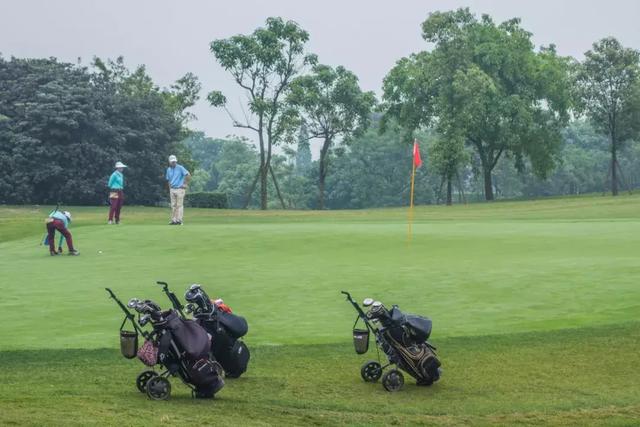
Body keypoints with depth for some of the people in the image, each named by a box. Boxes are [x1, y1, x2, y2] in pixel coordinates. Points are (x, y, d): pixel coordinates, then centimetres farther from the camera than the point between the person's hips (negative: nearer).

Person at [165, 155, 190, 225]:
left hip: (179, 189, -6)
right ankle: (173, 220, 9)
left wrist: (185, 184, -11)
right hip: (172, 189, 6)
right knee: (173, 205, 6)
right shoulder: (168, 170, 11)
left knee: (179, 205, -6)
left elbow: (188, 175, -13)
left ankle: (179, 220, -6)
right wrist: (169, 189, 15)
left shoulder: (180, 168, -8)